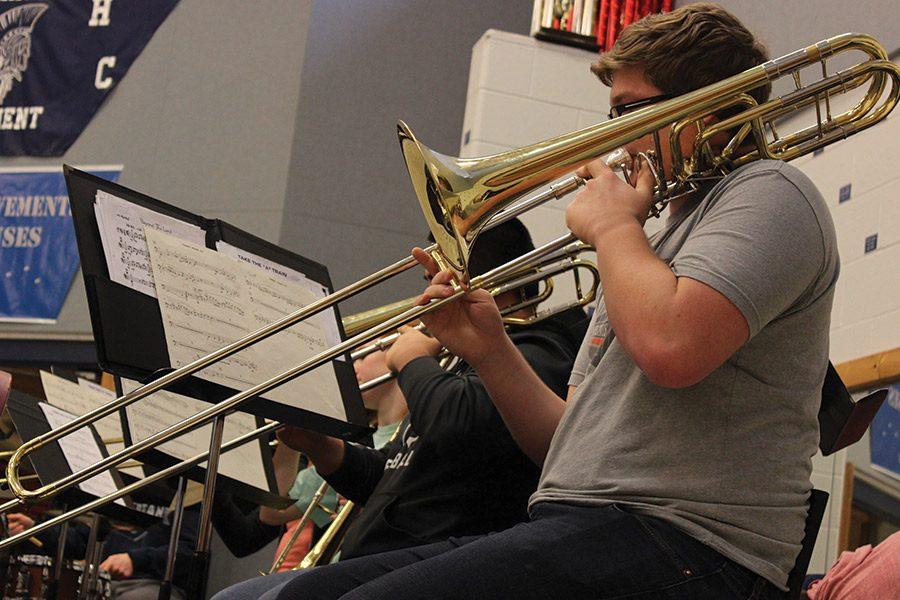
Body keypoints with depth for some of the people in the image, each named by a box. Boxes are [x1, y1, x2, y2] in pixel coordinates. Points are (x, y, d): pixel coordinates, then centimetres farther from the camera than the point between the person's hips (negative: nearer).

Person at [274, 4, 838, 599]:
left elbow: (669, 348, -21)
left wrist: (613, 226, -3)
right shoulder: (641, 255, 28)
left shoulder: (768, 192, 0)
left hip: (682, 544, -9)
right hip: (576, 527, 9)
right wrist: (488, 349, 10)